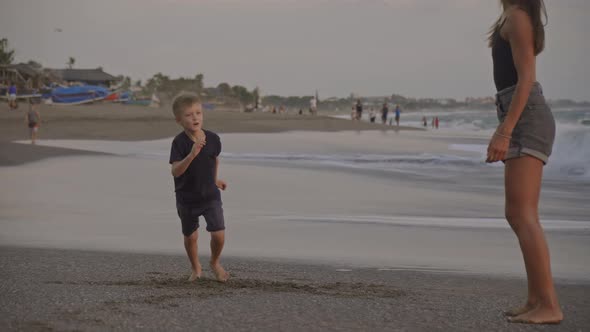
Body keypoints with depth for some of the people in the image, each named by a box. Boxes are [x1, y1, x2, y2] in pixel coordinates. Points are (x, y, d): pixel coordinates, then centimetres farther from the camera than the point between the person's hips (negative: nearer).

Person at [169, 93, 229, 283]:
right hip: (187, 198, -1)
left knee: (219, 234, -9)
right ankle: (195, 268, 41)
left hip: (210, 196, 1)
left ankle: (215, 263, 22)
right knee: (190, 237, 14)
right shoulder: (179, 142, -20)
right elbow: (175, 171, -29)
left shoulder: (213, 139, -9)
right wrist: (192, 154, -41)